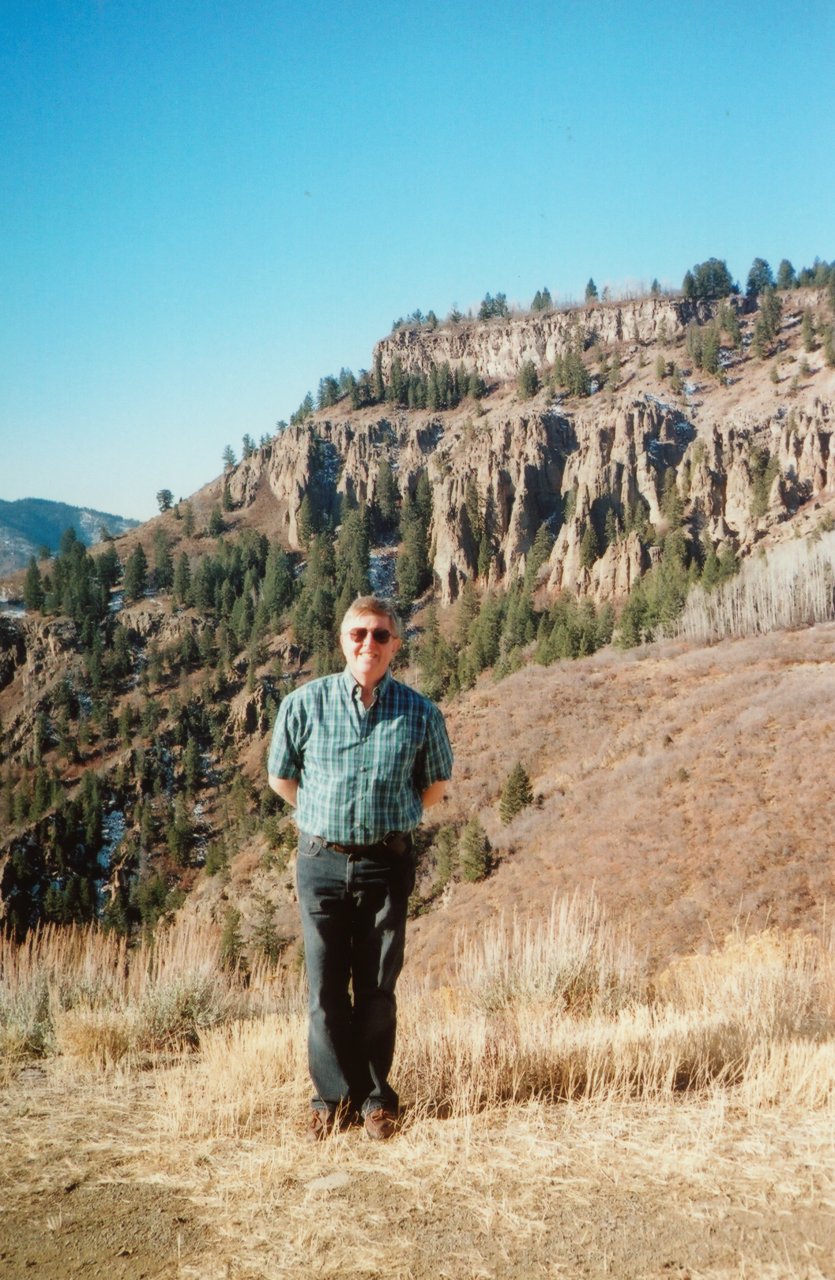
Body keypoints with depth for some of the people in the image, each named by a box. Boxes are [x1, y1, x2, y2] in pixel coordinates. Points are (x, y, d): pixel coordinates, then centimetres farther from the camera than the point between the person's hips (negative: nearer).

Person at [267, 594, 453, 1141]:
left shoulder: (420, 714, -3)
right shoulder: (305, 703, -5)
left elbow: (436, 785, 14)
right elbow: (281, 777, 10)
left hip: (387, 863, 0)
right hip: (321, 862, 0)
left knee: (378, 988, 7)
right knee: (326, 987, 6)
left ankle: (376, 1097, 22)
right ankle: (333, 1096, 22)